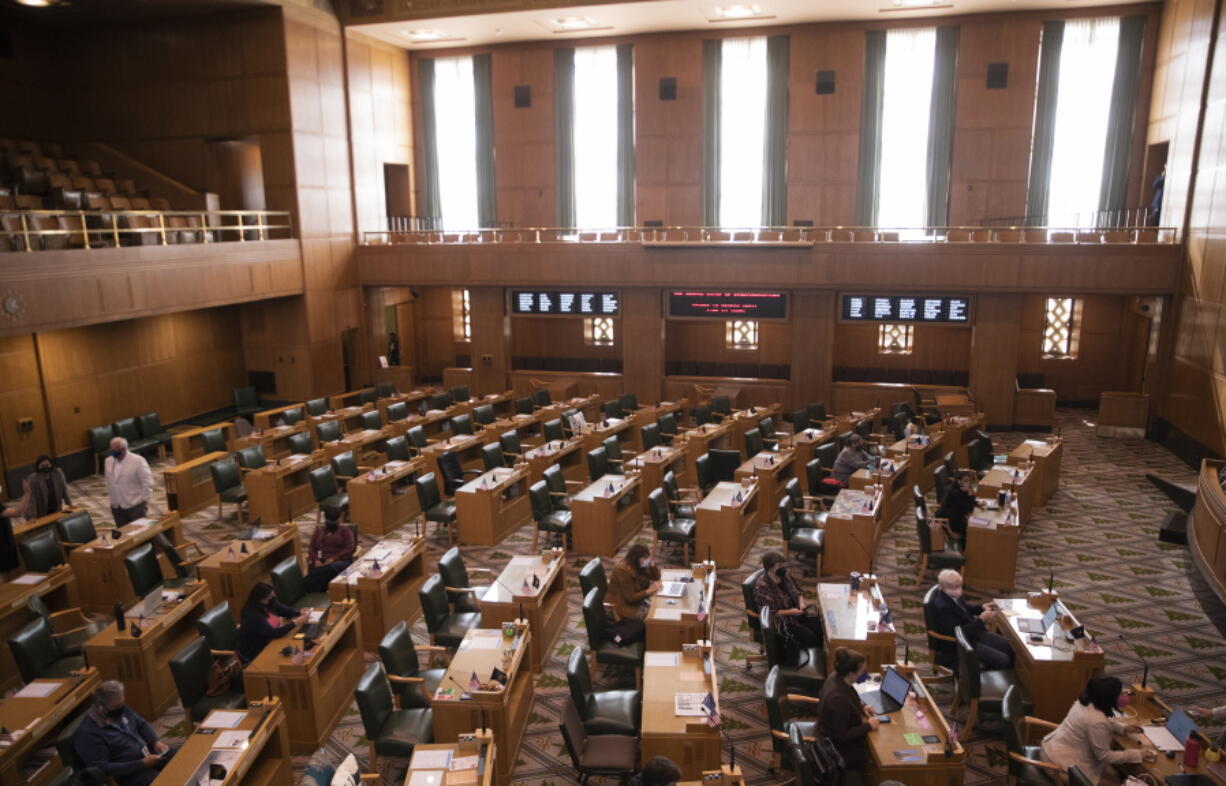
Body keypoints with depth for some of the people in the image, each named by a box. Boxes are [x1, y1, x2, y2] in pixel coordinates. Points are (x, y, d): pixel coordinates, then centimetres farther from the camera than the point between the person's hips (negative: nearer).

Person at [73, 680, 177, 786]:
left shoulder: (119, 709, 1)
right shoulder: (88, 734, -22)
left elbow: (141, 724, 15)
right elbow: (102, 769, -23)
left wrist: (156, 742, -3)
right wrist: (142, 764, -24)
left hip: (149, 753, 8)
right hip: (128, 775, -8)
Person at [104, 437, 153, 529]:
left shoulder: (138, 460, -13)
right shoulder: (108, 461, 4)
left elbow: (147, 483, -10)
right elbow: (109, 482, 15)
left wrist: (144, 501, -9)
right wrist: (111, 496, 15)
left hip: (135, 506, -5)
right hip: (116, 507, 5)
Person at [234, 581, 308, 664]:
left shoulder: (270, 603, -5)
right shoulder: (252, 615, -28)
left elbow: (287, 610, 6)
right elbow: (273, 633, -31)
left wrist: (301, 614, -15)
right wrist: (295, 622, -32)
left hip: (267, 643, 7)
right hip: (253, 654, -7)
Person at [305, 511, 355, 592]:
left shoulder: (345, 530, 16)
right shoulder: (318, 531, 27)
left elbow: (349, 549, 2)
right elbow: (312, 548, 16)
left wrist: (333, 559, -13)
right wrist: (315, 560, -6)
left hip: (341, 562, -3)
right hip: (321, 562, 3)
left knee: (329, 568, -39)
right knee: (314, 571, -34)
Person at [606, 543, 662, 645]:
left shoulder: (639, 565, 1)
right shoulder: (623, 571, -24)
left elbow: (656, 578, 9)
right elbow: (630, 598, -24)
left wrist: (652, 564, -6)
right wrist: (649, 591, -24)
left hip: (636, 599, 9)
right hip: (622, 604, -9)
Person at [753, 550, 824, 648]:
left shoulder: (785, 575, 2)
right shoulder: (762, 586, -21)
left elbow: (797, 592, 16)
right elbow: (770, 613, -21)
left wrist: (801, 603, -5)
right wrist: (791, 612, -22)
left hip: (796, 613, 7)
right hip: (781, 621, -7)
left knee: (820, 627, -9)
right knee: (810, 637, -22)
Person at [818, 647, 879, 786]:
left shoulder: (836, 678, -12)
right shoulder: (838, 698, -38)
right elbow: (842, 736, -27)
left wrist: (861, 707, -1)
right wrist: (869, 726, -20)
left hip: (832, 734, 8)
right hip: (837, 747, -8)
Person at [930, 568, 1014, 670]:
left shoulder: (954, 595, -4)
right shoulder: (941, 606, -31)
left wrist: (982, 607, 1)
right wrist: (981, 620, -26)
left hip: (973, 632, 9)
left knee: (1010, 646, 7)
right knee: (1003, 661, -14)